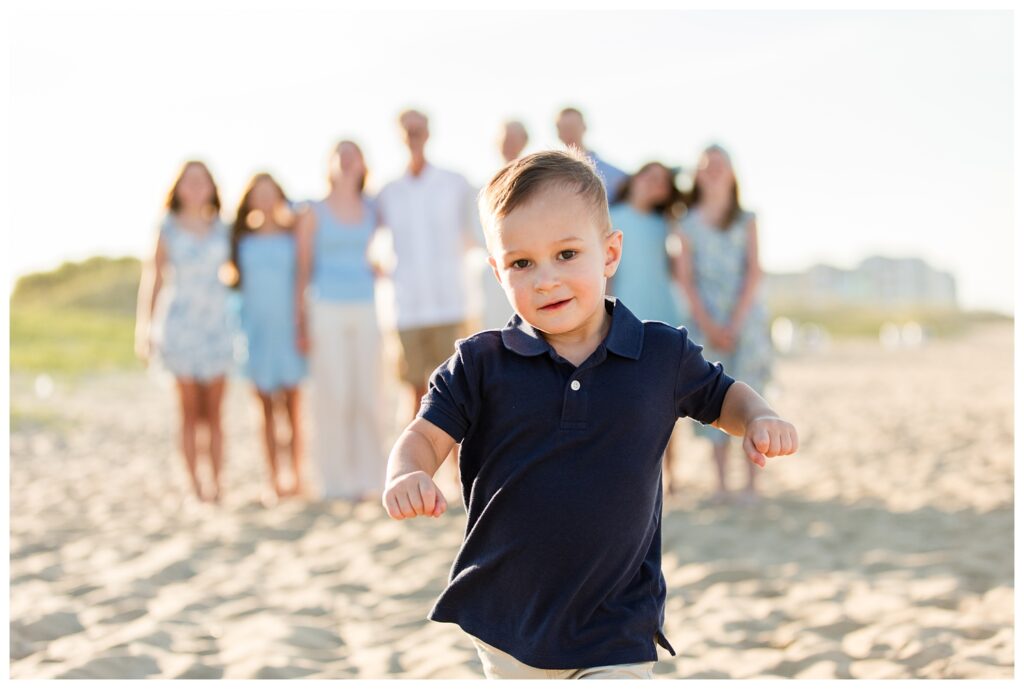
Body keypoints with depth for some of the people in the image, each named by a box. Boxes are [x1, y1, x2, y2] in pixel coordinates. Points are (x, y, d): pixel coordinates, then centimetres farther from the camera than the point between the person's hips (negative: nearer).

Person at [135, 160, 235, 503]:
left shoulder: (222, 229, 8)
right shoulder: (168, 227, 3)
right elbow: (153, 276, 4)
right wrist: (144, 325, 0)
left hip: (216, 323, 2)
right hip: (180, 323, -2)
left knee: (214, 411, 2)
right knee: (190, 410, 0)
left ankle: (216, 482, 6)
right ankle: (195, 483, 4)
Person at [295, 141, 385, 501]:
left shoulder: (372, 210, 11)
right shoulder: (314, 213, 2)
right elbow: (304, 269, 2)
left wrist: (379, 268, 2)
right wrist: (303, 323, -2)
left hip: (365, 309, 3)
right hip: (327, 309, -3)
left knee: (367, 394, 1)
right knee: (333, 394, -6)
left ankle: (366, 477, 10)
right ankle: (336, 481, 1)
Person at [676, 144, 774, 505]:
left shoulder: (746, 220, 6)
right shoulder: (689, 224, 7)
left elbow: (754, 272, -1)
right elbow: (685, 278, 2)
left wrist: (735, 322, -10)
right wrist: (709, 325, -8)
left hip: (745, 318, -1)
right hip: (706, 320, 1)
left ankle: (752, 483, -3)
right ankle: (721, 484, 2)